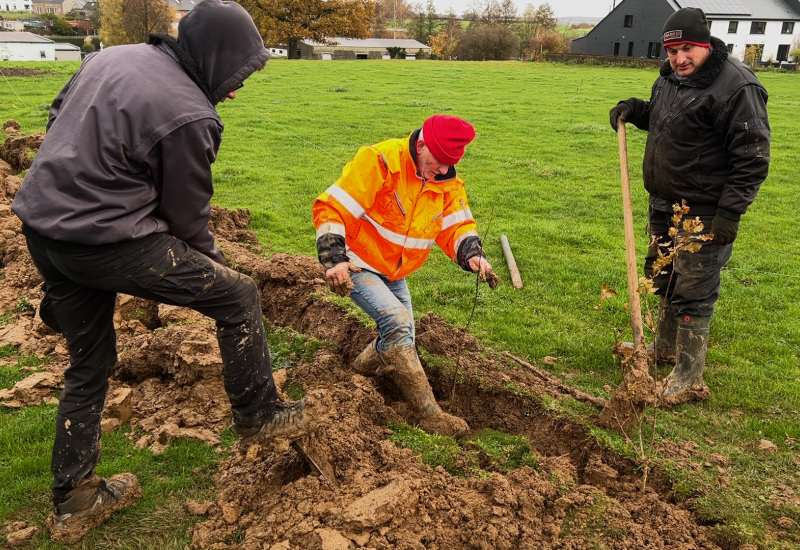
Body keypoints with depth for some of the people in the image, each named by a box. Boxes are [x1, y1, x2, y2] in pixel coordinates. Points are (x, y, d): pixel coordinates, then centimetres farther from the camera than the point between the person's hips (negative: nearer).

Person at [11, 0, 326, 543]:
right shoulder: (188, 116, -17)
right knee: (239, 297, 3)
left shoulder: (110, 56, 9)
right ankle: (260, 417, 19)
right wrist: (209, 259, 11)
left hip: (40, 222, 9)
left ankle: (73, 504, 31)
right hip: (104, 241, -9)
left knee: (88, 365, 20)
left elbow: (56, 117, 21)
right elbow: (187, 212, -7)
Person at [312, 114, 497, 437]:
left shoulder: (447, 182, -4)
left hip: (394, 273, 8)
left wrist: (472, 254, -26)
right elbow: (332, 207, -26)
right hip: (356, 266, -7)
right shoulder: (380, 162, -25)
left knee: (400, 343, 11)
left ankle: (359, 372, 42)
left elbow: (457, 226, -4)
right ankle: (428, 414, -19)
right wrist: (334, 260, -34)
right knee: (395, 320, -27)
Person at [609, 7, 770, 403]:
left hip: (703, 216, -9)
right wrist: (635, 109, 7)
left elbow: (752, 159, -21)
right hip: (664, 206, 9)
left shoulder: (736, 87, -20)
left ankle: (689, 381, 12)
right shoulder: (670, 77, 7)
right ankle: (666, 347, 44)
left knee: (693, 296, -1)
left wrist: (730, 213, -24)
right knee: (664, 279, 23)